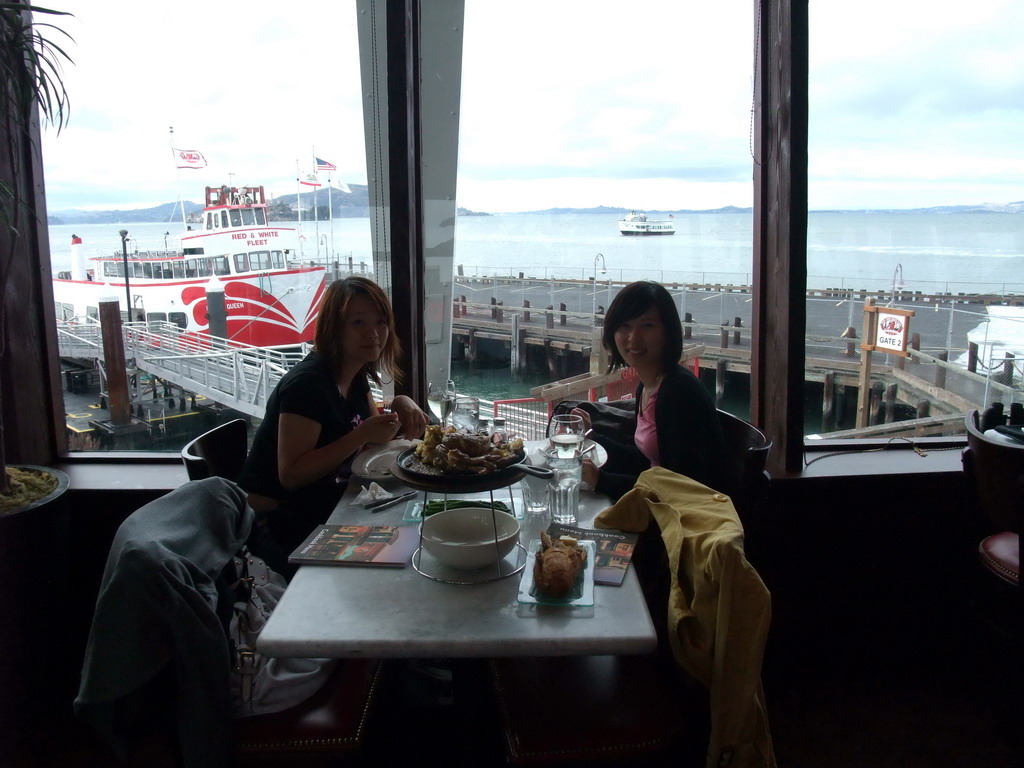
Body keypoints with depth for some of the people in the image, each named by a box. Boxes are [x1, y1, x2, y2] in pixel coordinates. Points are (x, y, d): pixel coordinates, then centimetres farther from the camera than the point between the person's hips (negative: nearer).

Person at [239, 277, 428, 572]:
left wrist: (401, 405, -7)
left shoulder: (354, 374, 4)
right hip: (275, 524, -9)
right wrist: (362, 435, -31)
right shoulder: (308, 383, -23)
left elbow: (372, 442, 13)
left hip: (326, 510, 9)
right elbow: (291, 475, -26)